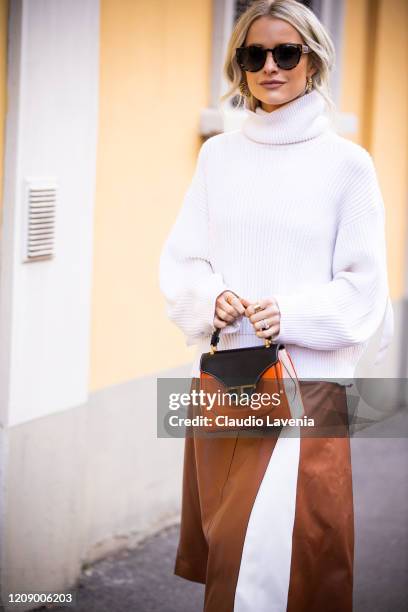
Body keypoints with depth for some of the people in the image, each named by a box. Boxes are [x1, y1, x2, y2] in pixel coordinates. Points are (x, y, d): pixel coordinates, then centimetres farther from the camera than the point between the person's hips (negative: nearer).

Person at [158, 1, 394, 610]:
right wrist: (211, 300, -11)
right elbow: (180, 261, 9)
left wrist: (291, 315, -17)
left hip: (306, 382, -4)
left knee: (283, 562, -9)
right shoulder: (218, 154, 9)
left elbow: (364, 287, -3)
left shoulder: (346, 163, -2)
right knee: (223, 553, 11)